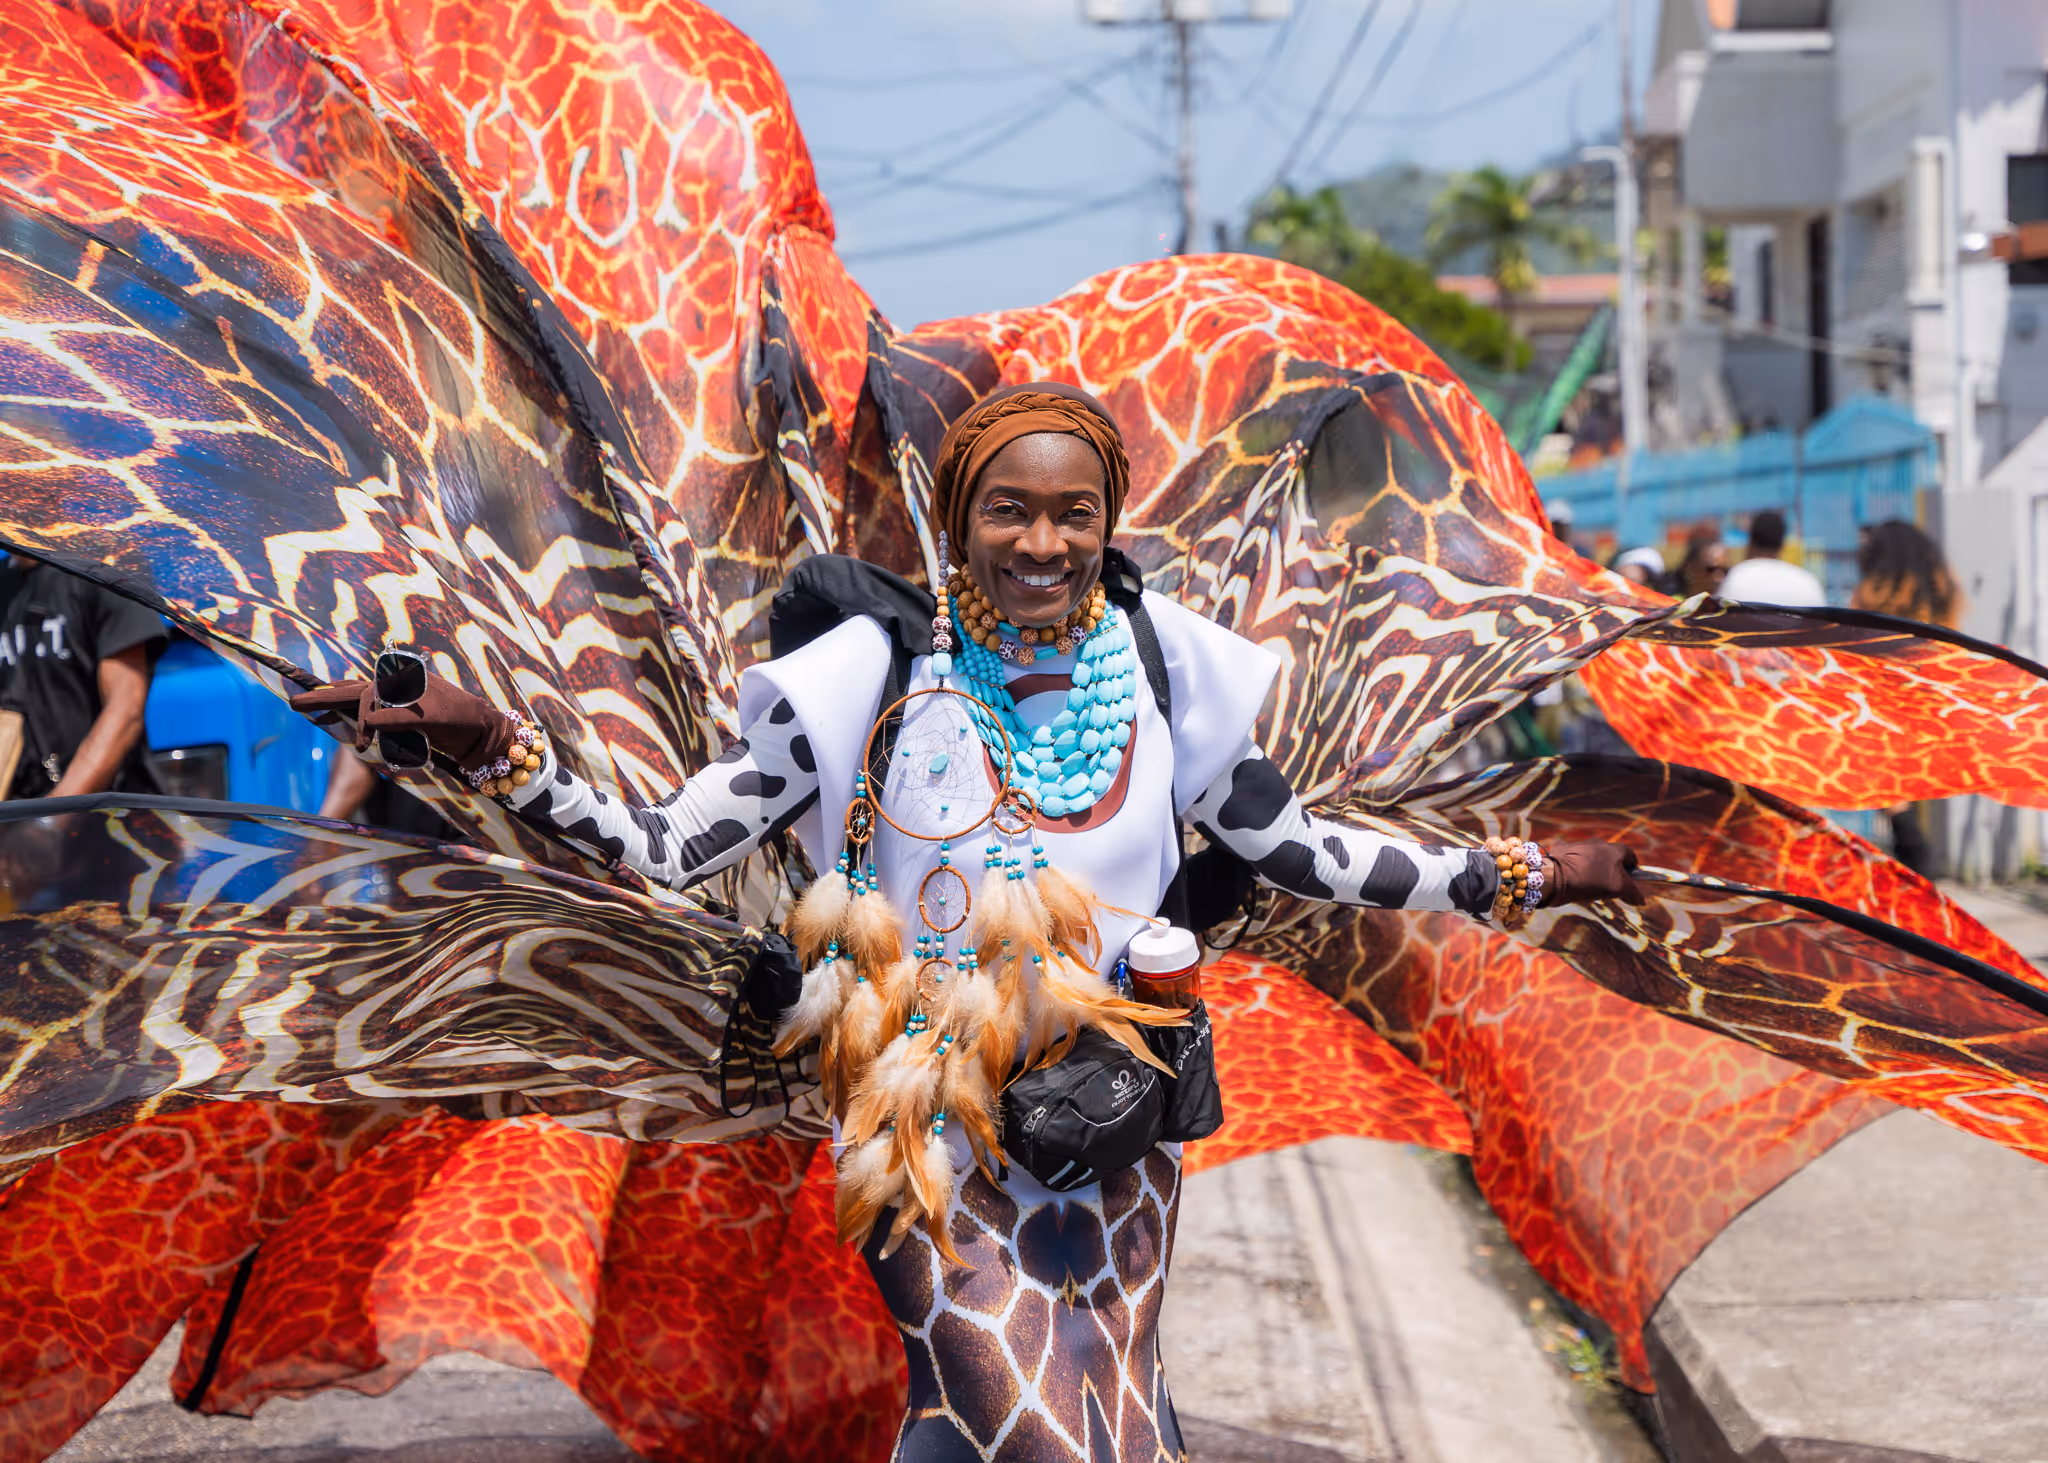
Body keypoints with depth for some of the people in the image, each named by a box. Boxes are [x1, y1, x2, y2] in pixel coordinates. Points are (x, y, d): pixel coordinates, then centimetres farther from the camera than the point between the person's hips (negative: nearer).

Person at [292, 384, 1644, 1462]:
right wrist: (503, 752, -22)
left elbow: (1300, 850, 7)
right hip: (928, 1116, -3)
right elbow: (672, 848, -10)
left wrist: (1511, 878, 5)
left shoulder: (1160, 660, -1)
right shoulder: (875, 672, -9)